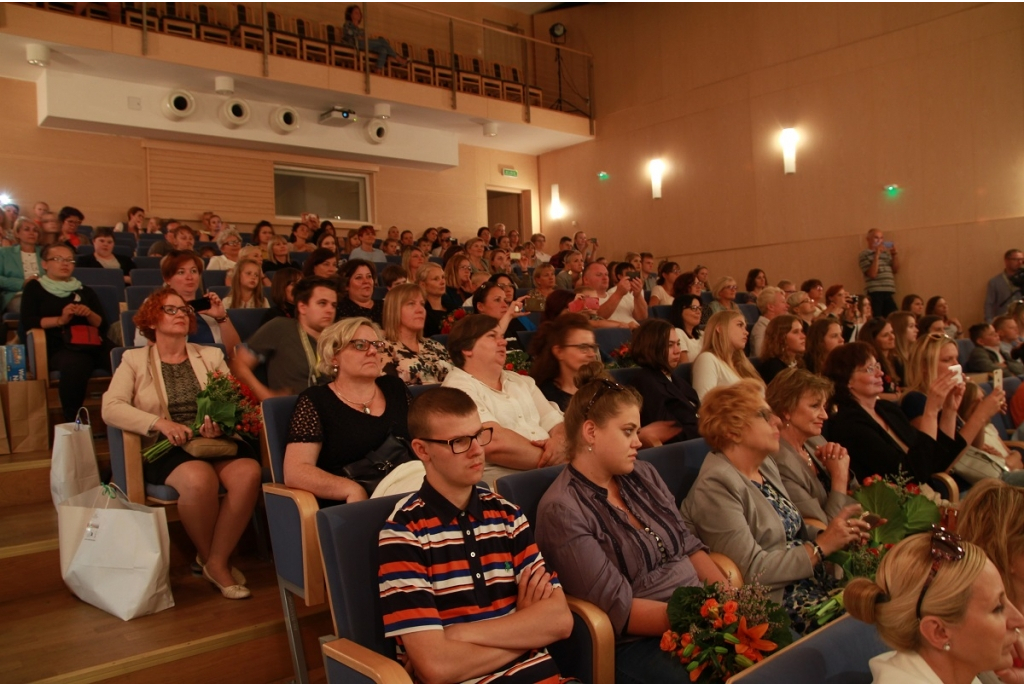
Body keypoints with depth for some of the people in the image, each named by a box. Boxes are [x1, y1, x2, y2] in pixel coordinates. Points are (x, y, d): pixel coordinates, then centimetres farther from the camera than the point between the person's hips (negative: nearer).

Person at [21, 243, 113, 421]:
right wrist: (60, 320, -9)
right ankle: (72, 422, -32)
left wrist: (89, 314, -1)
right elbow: (28, 321, 6)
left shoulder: (85, 291, 28)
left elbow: (103, 325, 21)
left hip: (94, 343, 3)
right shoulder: (35, 288, 21)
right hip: (60, 347, -3)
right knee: (74, 364, -42)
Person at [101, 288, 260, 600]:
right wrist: (160, 424, -21)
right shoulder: (134, 360, 11)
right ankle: (208, 558, -8)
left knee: (249, 472, -31)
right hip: (166, 449, -2)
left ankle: (217, 560, -14)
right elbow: (111, 408, -5)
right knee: (199, 478, -36)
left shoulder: (211, 356, 18)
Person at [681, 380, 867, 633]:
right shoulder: (716, 487, -17)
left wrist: (835, 534, -3)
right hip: (774, 603, -8)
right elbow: (753, 569, -19)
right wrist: (821, 546, -15)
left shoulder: (766, 467, 10)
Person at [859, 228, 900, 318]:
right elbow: (872, 274, -13)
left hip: (889, 292, 6)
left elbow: (896, 270, 16)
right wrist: (877, 255, -16)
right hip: (875, 293, -6)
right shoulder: (864, 255, -2)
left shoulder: (886, 253, 18)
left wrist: (894, 254, 4)